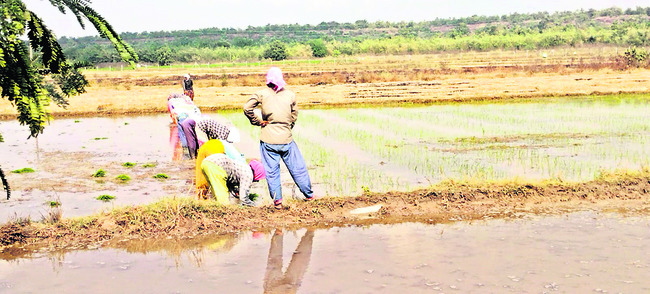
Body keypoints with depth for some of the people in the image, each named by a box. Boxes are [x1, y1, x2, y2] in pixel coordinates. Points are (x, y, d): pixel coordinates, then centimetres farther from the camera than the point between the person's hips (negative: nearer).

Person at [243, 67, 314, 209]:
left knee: (271, 171, 8)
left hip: (268, 139, -1)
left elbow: (247, 108, -10)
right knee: (298, 168, 13)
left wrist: (258, 121, 1)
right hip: (286, 139, 1)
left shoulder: (262, 94, -3)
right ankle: (309, 194, 24)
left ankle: (277, 200, 7)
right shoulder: (290, 94, 1)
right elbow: (294, 115, 10)